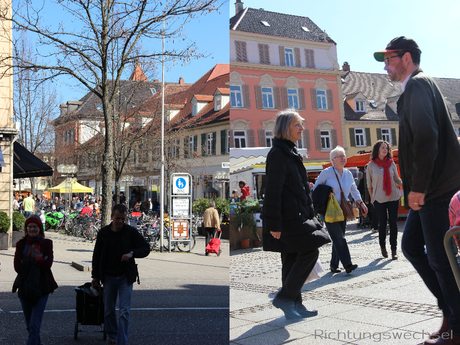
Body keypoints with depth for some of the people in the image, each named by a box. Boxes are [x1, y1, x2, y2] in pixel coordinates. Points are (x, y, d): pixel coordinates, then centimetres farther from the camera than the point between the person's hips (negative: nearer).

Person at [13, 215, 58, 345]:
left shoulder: (46, 243, 2)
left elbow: (47, 264, -10)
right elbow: (17, 266, -6)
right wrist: (39, 261, -12)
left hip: (41, 287, -3)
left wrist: (27, 262, -13)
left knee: (35, 325, -12)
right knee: (29, 325, 16)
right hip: (24, 287, 3)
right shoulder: (21, 244, 6)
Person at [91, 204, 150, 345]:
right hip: (108, 277, 3)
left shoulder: (131, 232, -6)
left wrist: (132, 253, -21)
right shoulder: (103, 233, 1)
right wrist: (95, 276, 10)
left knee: (124, 312, -7)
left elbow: (146, 248, -2)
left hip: (125, 277, -3)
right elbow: (97, 255, 11)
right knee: (108, 311, 12)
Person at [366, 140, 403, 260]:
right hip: (379, 199, -1)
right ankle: (382, 246, 25)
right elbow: (369, 183, 7)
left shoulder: (391, 164, 5)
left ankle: (394, 250, 7)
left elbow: (397, 180, 12)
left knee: (393, 223, 0)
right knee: (382, 224, 2)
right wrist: (372, 197, 7)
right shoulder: (371, 165, 1)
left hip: (393, 197, 1)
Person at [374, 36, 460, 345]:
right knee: (411, 245, 15)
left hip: (435, 188, -10)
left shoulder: (418, 85, -11)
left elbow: (426, 137, -24)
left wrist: (418, 187, -22)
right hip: (429, 188, 10)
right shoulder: (418, 86, 21)